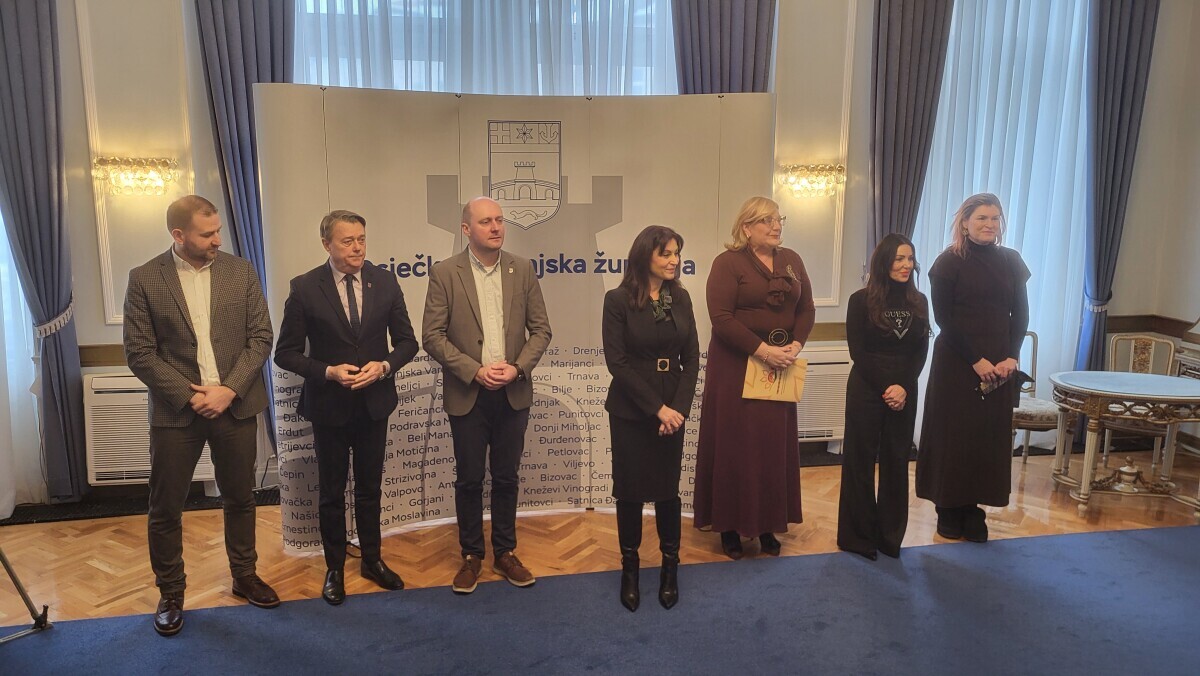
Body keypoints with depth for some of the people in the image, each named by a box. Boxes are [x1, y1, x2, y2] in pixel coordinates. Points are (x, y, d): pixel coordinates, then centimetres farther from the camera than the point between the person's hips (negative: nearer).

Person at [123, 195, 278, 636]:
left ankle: (244, 576, 33)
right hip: (176, 409, -1)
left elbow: (260, 337, -2)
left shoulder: (241, 271, 0)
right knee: (165, 507, 7)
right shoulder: (145, 279, -4)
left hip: (235, 404, 2)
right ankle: (170, 594, 26)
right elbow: (139, 352, -6)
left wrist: (229, 390, -13)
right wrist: (189, 396, -14)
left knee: (240, 498, 14)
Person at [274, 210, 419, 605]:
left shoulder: (385, 282, -4)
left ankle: (372, 559, 36)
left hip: (374, 403, 2)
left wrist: (384, 366, -17)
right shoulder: (305, 288, -11)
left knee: (369, 488, 17)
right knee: (332, 493, 12)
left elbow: (407, 341, 1)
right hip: (329, 406, -2)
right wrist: (328, 371, -22)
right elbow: (286, 353, -8)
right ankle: (335, 569, 30)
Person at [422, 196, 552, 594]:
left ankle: (505, 553, 28)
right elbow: (433, 336, -7)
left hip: (513, 394, 2)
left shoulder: (522, 270, 1)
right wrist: (474, 371, -16)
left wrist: (518, 367, -12)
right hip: (467, 394, -2)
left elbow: (541, 329, 3)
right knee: (469, 480, 9)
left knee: (506, 478, 13)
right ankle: (471, 556, 26)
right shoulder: (445, 273, -6)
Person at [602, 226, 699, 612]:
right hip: (630, 411, -3)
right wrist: (656, 408, -15)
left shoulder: (680, 298, 4)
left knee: (668, 488, 9)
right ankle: (629, 568, 23)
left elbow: (691, 359, 4)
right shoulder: (618, 300, -8)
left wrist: (679, 408, -9)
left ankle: (670, 565, 25)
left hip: (672, 409, 3)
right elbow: (617, 361, -12)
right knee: (630, 489, 7)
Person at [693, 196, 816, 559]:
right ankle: (730, 525, 15)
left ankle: (768, 524, 23)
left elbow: (806, 308, 9)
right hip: (735, 367, -5)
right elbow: (721, 318, -17)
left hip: (780, 367, 5)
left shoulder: (791, 260, 10)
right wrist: (762, 350, -20)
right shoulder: (728, 263, -8)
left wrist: (795, 346, -7)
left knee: (775, 445, 10)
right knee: (734, 445, 2)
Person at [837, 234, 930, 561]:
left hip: (905, 393, 4)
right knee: (860, 462, 2)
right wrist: (885, 387, -13)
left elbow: (920, 352, 3)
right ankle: (857, 535, 14)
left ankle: (890, 536, 20)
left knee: (896, 464, 9)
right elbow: (857, 351, -7)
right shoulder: (861, 300, -4)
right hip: (866, 391, -4)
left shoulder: (919, 302, 7)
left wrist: (903, 386, -11)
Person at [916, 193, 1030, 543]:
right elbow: (943, 317, -9)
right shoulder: (949, 262, -4)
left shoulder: (1011, 261, 8)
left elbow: (1020, 314, 7)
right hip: (956, 362, -4)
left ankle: (974, 509, 17)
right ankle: (949, 510, 13)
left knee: (990, 434, 6)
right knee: (953, 433, 1)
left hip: (1000, 365, 4)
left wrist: (1011, 357, -8)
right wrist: (975, 360, -15)